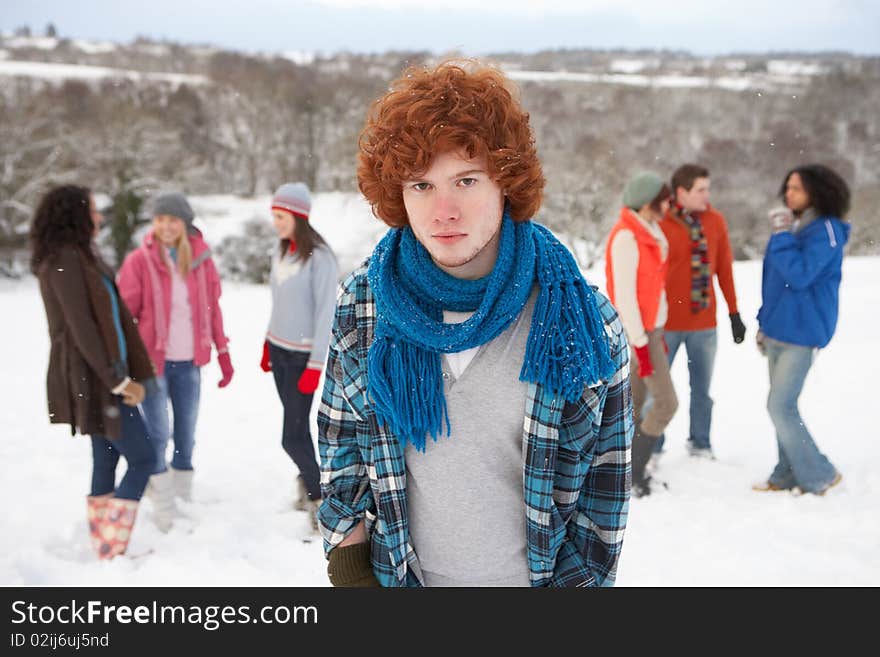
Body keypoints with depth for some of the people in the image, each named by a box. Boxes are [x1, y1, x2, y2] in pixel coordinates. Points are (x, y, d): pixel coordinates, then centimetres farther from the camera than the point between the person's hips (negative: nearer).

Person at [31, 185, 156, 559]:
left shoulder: (79, 257, 14)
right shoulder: (65, 260, -16)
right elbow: (81, 328, -20)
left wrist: (122, 376, 9)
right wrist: (117, 381, -17)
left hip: (102, 376, 9)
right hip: (92, 379, -9)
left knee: (106, 461, 12)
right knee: (141, 460, -5)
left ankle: (106, 551, 20)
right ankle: (112, 552, -2)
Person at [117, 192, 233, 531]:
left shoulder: (201, 258, 2)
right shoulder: (139, 261, -7)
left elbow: (213, 308, 10)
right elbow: (124, 313, -5)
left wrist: (223, 353, 11)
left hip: (189, 362, 3)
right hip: (152, 360, -3)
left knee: (186, 433, 12)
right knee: (158, 434, -3)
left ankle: (183, 495, 28)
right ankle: (163, 507, 12)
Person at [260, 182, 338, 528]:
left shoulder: (320, 257, -16)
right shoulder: (282, 253, 7)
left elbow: (326, 314, -16)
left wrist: (315, 366, -17)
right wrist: (268, 345, 18)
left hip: (302, 356, -6)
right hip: (279, 350, 7)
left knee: (293, 437, -5)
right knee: (296, 427, 11)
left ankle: (318, 496, 12)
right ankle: (308, 481, 27)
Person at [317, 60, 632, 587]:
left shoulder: (583, 323, -15)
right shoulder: (363, 306, -9)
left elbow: (605, 482, -6)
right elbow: (341, 448, 2)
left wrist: (581, 577, -6)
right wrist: (351, 570, -2)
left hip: (533, 576, -1)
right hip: (397, 574, 2)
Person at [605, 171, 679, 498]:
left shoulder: (649, 231, 9)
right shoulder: (626, 238, -19)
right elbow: (623, 295, -20)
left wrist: (658, 333, 16)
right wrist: (641, 344, -19)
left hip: (651, 327, 9)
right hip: (638, 333, -9)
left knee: (635, 403, 13)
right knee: (666, 403, -7)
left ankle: (630, 468, 22)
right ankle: (632, 474, 2)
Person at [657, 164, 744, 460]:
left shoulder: (715, 221, 2)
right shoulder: (659, 223, -11)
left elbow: (724, 268, 9)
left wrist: (734, 313, 10)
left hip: (704, 323, 4)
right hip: (666, 323, -3)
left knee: (702, 388, 11)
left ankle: (700, 444, 26)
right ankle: (652, 449, 18)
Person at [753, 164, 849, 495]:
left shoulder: (826, 231, -13)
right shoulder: (793, 225, 12)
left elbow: (799, 275, -24)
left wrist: (782, 235, -20)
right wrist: (765, 322, 21)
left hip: (802, 333, -8)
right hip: (778, 330, 8)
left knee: (780, 407, -8)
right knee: (782, 406, 12)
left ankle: (820, 476, 6)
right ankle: (788, 475, 22)